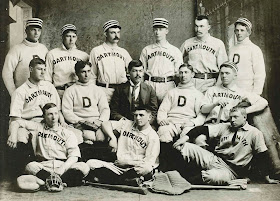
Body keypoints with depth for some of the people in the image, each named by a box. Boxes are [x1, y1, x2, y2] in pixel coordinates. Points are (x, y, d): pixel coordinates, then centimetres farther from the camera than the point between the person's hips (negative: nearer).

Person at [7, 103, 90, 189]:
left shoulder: (67, 133, 13)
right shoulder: (38, 127, 18)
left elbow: (74, 156, 2)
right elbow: (16, 123, 17)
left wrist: (62, 168, -17)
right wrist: (13, 135, -6)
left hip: (64, 166, 1)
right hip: (43, 167, 0)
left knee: (84, 167, -27)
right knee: (30, 166, -33)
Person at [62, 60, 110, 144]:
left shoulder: (98, 90, 22)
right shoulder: (70, 91, 13)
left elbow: (105, 109, 15)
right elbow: (66, 111, 4)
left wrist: (100, 120, -6)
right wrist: (80, 121, -10)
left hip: (97, 122, 2)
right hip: (80, 122, -2)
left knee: (102, 137, -30)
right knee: (89, 136, -33)